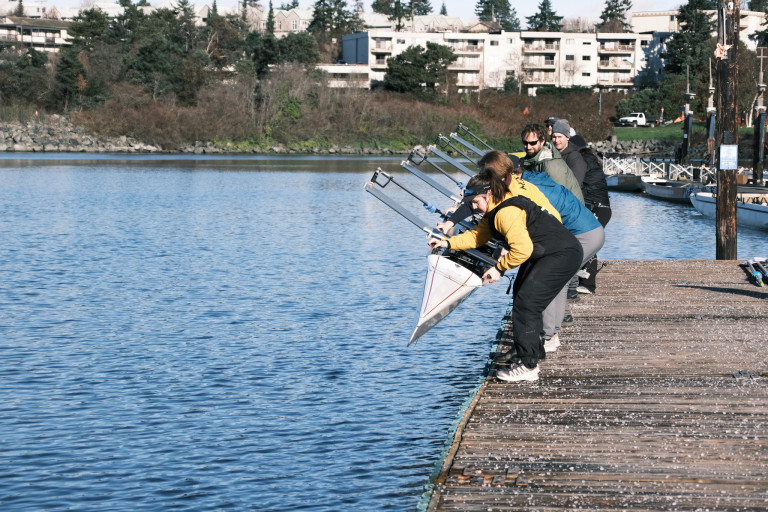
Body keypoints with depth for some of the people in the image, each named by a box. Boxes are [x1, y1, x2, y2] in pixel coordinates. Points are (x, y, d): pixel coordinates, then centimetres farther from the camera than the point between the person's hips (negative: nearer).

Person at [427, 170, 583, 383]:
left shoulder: (507, 213, -25)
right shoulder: (494, 212, 10)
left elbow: (522, 249, -31)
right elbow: (477, 235, 20)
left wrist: (499, 268, -18)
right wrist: (447, 243, 13)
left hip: (563, 255, -11)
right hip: (542, 254, 11)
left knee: (526, 304, -14)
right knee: (520, 296, 19)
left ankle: (528, 367, -9)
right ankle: (534, 353, 32)